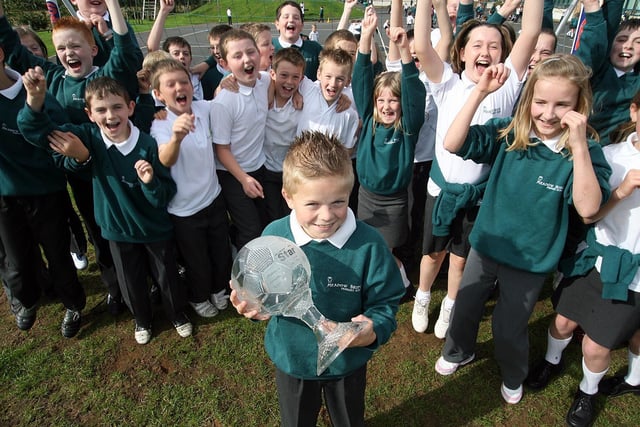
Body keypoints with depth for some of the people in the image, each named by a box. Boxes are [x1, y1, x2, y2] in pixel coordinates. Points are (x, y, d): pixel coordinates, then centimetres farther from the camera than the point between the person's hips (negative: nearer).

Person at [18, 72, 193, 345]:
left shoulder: (148, 145, -23)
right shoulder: (89, 138, -15)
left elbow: (165, 197, -19)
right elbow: (35, 130, -18)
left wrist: (150, 182, -40)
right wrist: (35, 98, -35)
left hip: (156, 228, -2)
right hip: (118, 230, 2)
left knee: (167, 276, 17)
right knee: (131, 282, 21)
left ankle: (177, 315, 46)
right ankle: (142, 320, 49)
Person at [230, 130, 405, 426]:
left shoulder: (369, 243, -25)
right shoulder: (273, 236, -20)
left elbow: (384, 302, -18)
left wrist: (374, 330, -38)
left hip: (348, 361, -1)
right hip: (291, 358, 1)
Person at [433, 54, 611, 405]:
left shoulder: (584, 152, -16)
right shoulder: (507, 135, -13)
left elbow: (588, 208, -31)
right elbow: (452, 144, -23)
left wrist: (578, 144, -36)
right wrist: (479, 92, -29)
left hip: (530, 260, -2)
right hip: (485, 245, 2)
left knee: (509, 327, 18)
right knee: (464, 308, 22)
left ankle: (513, 376, 50)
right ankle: (458, 352, 53)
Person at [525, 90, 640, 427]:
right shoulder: (610, 156, -5)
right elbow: (589, 214, -3)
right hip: (595, 260, 2)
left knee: (596, 347, 7)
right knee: (563, 321, 17)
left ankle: (587, 392, 38)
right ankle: (552, 361, 49)